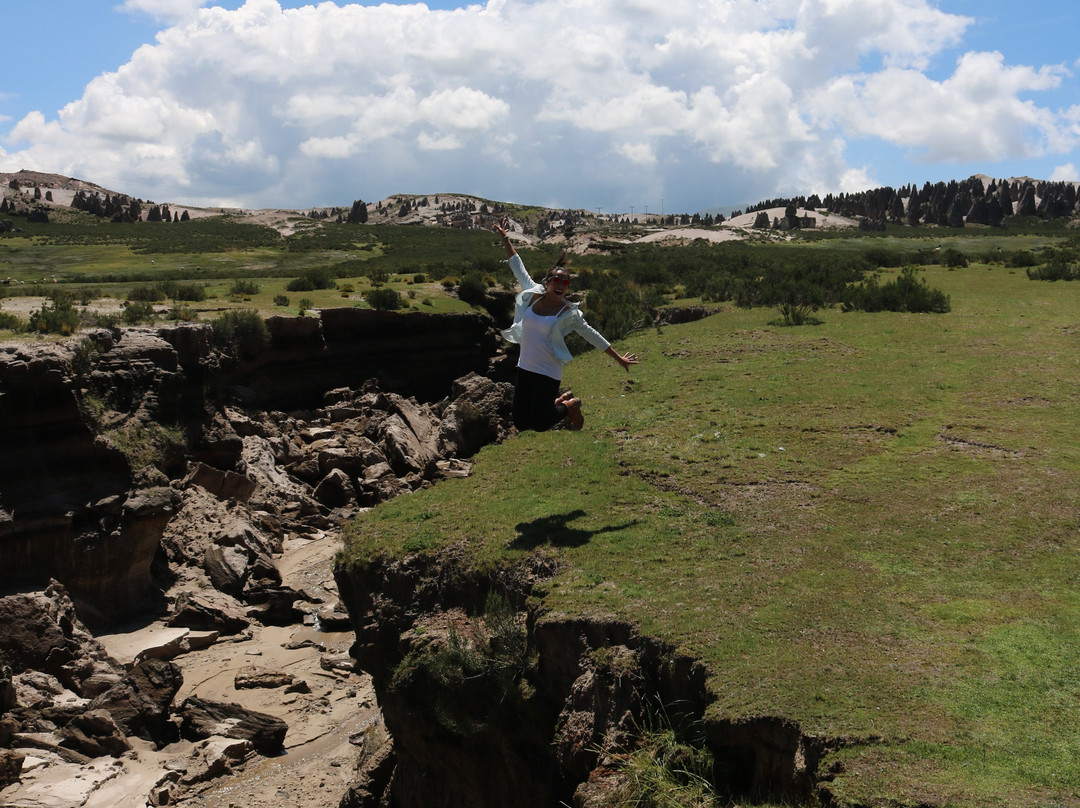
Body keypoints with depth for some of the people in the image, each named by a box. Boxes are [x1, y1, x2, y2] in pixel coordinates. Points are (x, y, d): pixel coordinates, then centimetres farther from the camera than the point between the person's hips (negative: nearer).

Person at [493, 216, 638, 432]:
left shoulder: (569, 313, -7)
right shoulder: (533, 295, 0)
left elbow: (593, 336, 0)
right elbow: (519, 268, 10)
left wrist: (618, 358, 2)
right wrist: (505, 239, 13)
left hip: (548, 374, -4)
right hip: (524, 368, 4)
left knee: (539, 425, -3)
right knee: (520, 423, 9)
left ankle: (571, 406, 25)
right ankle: (561, 399, 32)